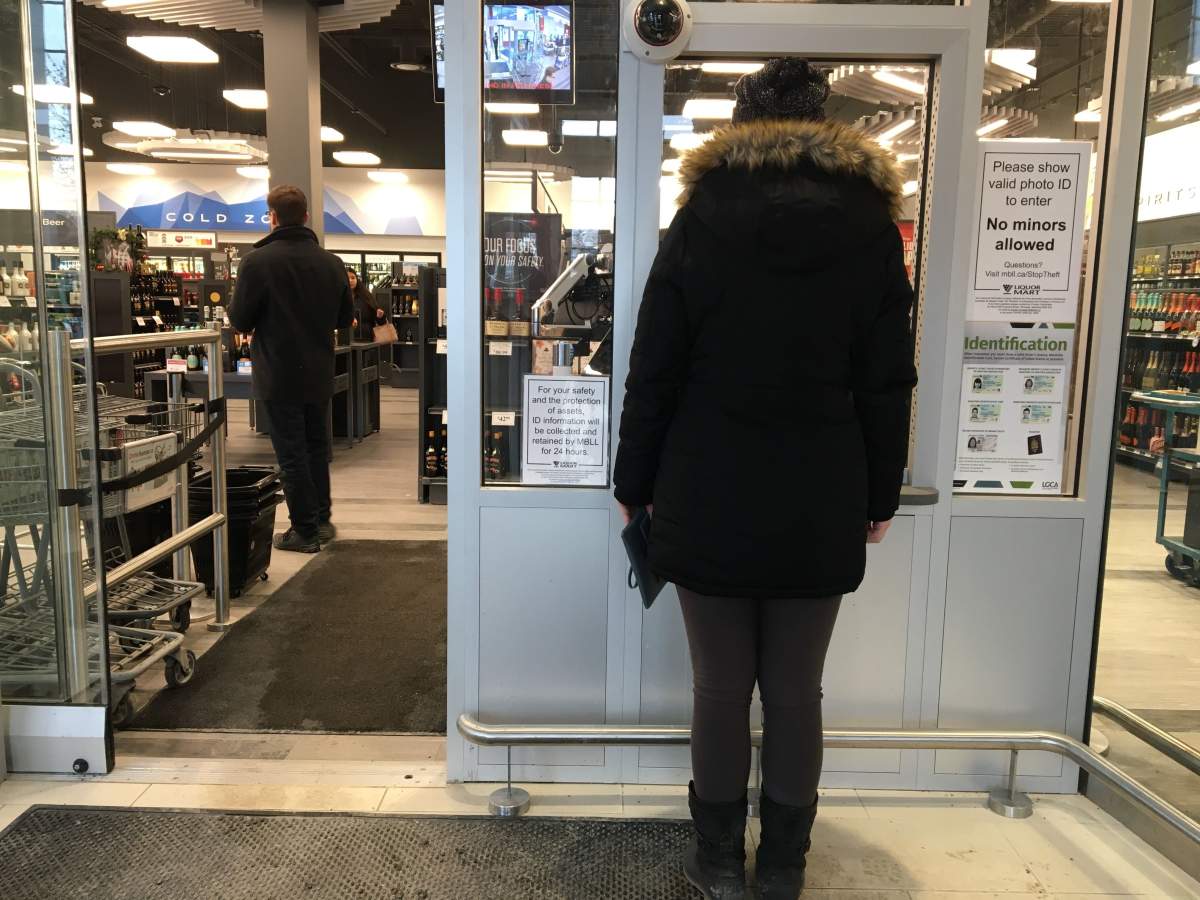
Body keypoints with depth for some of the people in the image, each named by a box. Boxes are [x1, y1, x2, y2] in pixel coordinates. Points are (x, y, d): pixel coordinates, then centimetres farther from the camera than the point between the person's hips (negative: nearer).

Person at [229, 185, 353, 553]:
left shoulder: (257, 261, -14)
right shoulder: (331, 263, 0)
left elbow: (240, 320, -9)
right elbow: (345, 318, 9)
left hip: (278, 377, -5)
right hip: (319, 376, 5)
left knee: (291, 456, 4)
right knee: (317, 447, 19)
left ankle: (304, 531, 10)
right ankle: (322, 520, 26)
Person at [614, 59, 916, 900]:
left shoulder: (700, 216, -1)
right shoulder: (871, 223, 3)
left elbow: (654, 370, -2)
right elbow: (888, 382, 3)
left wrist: (635, 483, 6)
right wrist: (881, 496, 11)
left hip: (709, 496, -1)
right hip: (820, 503, 1)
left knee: (720, 687, 9)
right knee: (796, 691, 11)